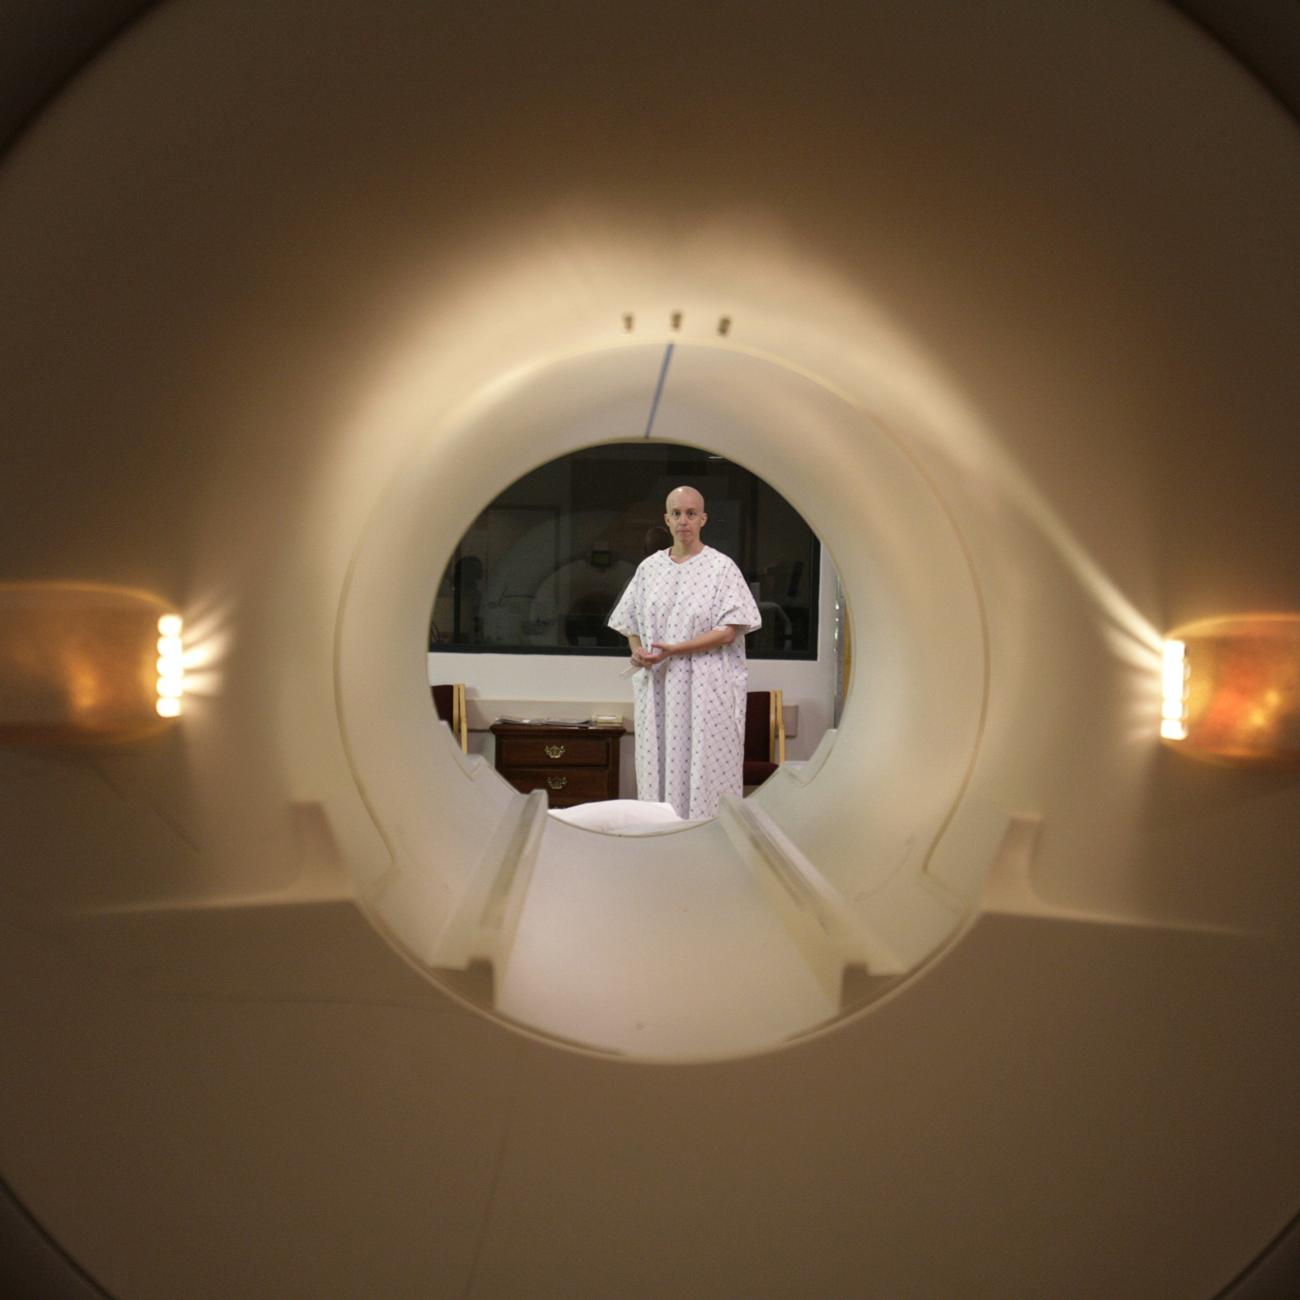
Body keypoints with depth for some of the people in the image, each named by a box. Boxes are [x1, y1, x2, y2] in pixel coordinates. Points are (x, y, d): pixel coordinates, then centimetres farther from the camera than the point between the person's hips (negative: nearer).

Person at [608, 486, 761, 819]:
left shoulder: (721, 567, -3)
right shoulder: (649, 567, 10)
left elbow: (729, 630, -10)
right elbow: (632, 624, 15)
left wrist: (674, 650, -17)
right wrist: (637, 650, -7)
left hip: (706, 688, -4)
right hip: (657, 686, 4)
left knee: (705, 768, -3)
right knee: (658, 766, 5)